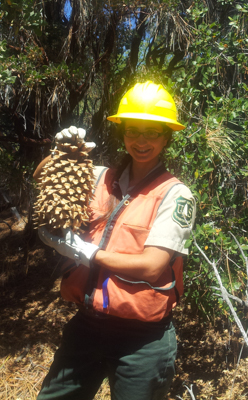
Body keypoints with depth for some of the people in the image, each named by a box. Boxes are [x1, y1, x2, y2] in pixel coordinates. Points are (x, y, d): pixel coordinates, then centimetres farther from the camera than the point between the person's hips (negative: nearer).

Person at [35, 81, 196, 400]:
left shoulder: (174, 194, -11)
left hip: (141, 338, -4)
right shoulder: (101, 178, 2)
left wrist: (84, 251, -17)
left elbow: (151, 266, -18)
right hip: (87, 324, 5)